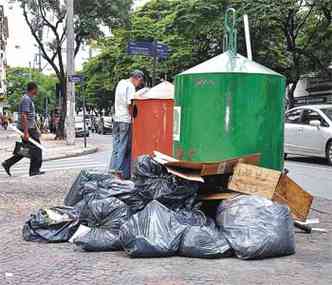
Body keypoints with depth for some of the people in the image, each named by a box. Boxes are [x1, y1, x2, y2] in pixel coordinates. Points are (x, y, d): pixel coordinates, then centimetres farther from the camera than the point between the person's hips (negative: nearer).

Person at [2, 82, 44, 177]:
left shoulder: (29, 99, 17)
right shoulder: (26, 99, -15)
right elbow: (24, 117, -22)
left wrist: (36, 128, 24)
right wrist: (26, 132, -25)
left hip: (30, 129, 10)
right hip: (27, 129, -10)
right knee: (36, 148, -3)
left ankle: (7, 164, 13)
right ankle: (34, 170, 4)